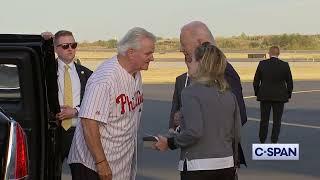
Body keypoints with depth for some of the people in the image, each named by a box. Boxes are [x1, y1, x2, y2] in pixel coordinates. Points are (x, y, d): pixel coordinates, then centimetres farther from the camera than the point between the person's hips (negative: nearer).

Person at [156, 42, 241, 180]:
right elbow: (237, 133, 10)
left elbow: (194, 132, -20)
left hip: (198, 167, -6)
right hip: (227, 165, 7)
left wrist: (169, 143, -6)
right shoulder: (229, 94, 8)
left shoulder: (191, 92, -11)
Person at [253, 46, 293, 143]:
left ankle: (262, 140, 13)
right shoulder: (285, 65, -4)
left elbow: (256, 81, 0)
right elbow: (289, 82, 1)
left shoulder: (262, 64, -5)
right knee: (277, 121, 7)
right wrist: (288, 94, 13)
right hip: (279, 97, 0)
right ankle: (274, 141, 8)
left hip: (265, 96, 0)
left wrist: (257, 93, 12)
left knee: (264, 120, 10)